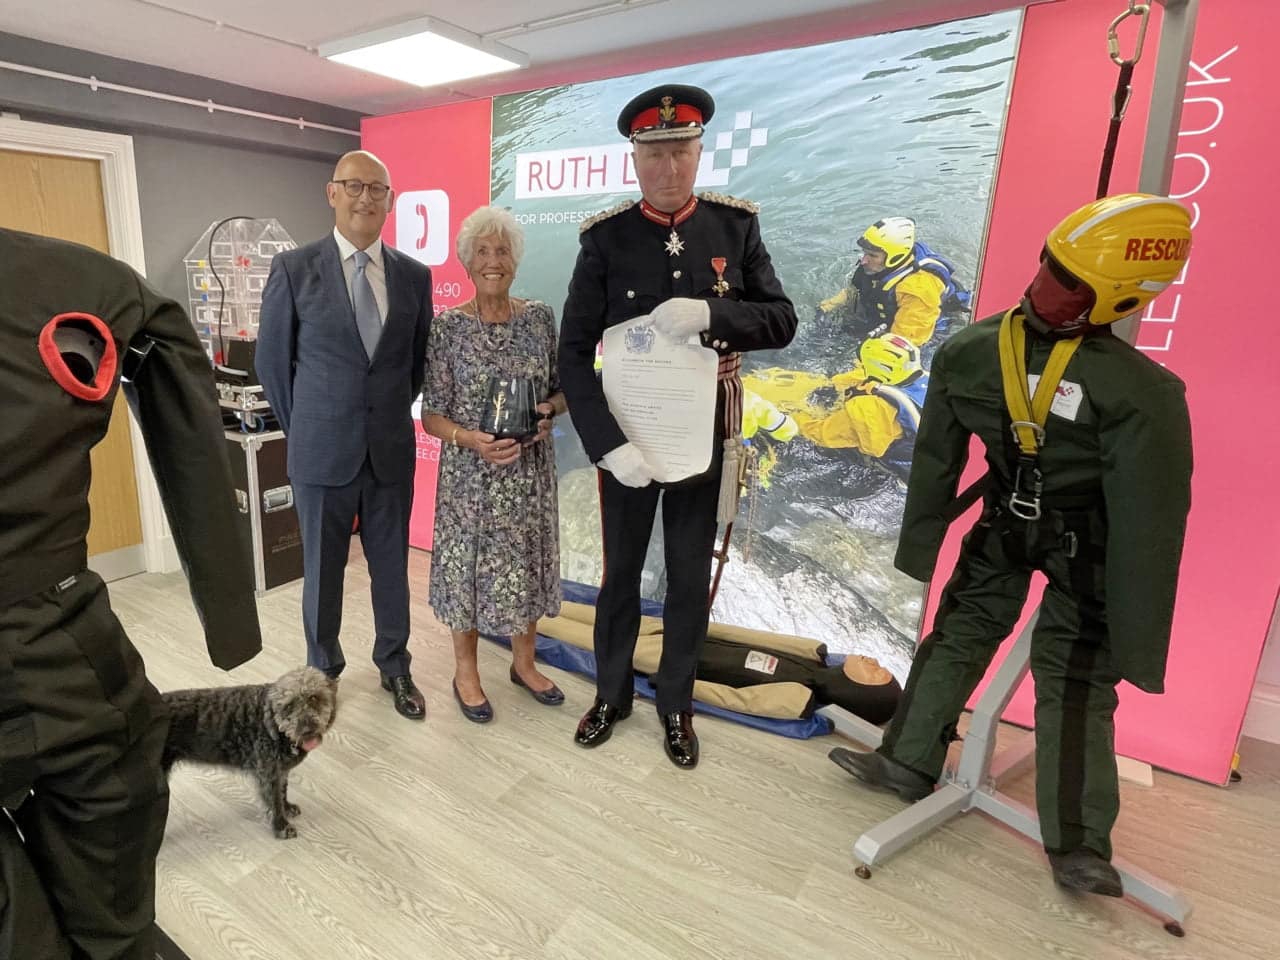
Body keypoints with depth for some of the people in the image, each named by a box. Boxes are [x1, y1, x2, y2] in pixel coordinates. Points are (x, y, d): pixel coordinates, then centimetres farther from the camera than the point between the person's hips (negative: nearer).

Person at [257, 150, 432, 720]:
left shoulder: (414, 276, 4)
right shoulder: (294, 268, -3)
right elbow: (272, 359, 3)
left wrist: (393, 415, 11)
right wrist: (303, 428, 6)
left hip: (392, 451, 2)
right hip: (322, 452, -1)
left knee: (392, 565, 12)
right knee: (322, 569, 12)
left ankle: (394, 667, 31)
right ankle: (322, 668, 33)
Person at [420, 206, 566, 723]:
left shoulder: (540, 317, 1)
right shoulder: (447, 326, -7)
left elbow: (562, 389, 8)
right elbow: (431, 414, -6)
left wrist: (548, 411, -13)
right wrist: (471, 439, -24)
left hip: (530, 470, 3)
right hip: (470, 473, -2)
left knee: (526, 563, 13)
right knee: (468, 564, 8)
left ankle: (524, 662, 35)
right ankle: (465, 670, 30)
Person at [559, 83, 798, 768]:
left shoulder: (736, 225, -2)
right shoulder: (605, 237, -7)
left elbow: (781, 322, -5)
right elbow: (573, 353, -10)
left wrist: (709, 313, -25)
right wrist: (608, 443, -22)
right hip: (625, 437, -1)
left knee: (690, 580, 12)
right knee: (620, 572, 14)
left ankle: (676, 705, 34)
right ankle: (611, 694, 37)